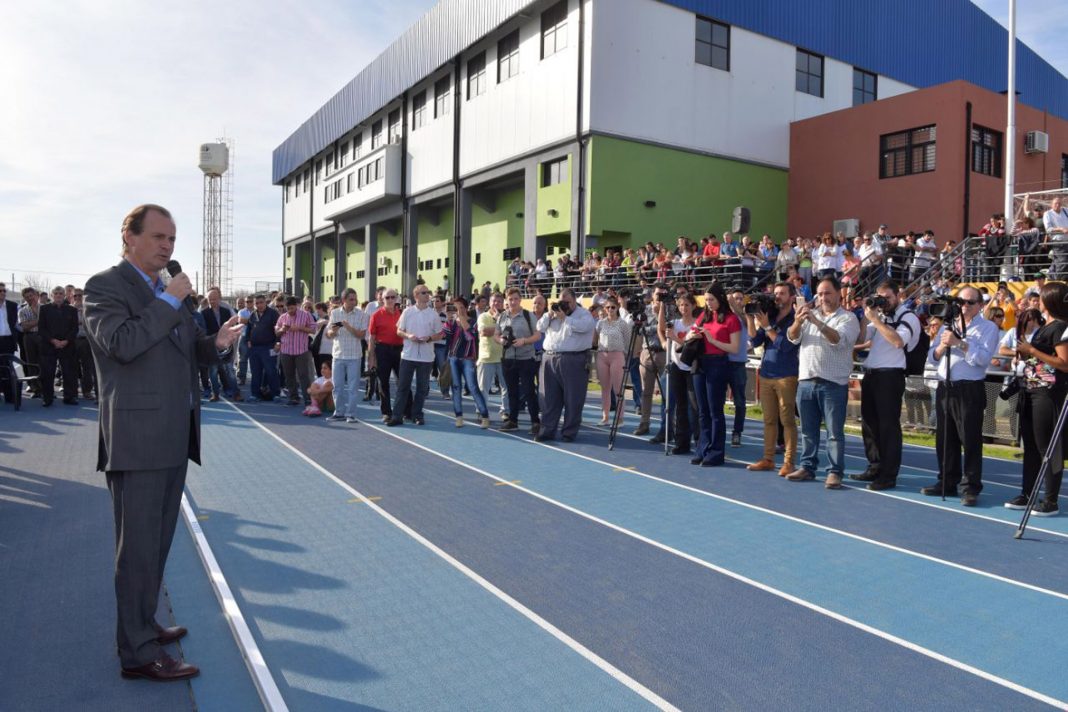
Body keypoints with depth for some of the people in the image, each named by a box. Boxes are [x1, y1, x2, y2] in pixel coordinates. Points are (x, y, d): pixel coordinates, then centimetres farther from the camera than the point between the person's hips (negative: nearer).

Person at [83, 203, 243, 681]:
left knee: (157, 542, 18)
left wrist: (217, 341, -2)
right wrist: (170, 301, -17)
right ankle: (138, 652, 8)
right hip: (137, 438, -8)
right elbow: (121, 343, -23)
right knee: (139, 546, -2)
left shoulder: (167, 291, 18)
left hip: (174, 437, 8)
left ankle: (143, 625, 32)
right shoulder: (104, 285, -7)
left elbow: (191, 350, 19)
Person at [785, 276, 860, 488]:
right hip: (806, 381, 4)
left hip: (833, 383, -4)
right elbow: (793, 338, 1)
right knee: (808, 429, 11)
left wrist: (816, 321, -32)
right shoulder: (810, 314, 14)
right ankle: (807, 467, 20)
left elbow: (839, 340, -19)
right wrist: (797, 322, -22)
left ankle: (835, 472, 3)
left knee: (835, 431, -2)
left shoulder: (848, 318, 0)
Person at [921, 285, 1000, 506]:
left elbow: (984, 358, -15)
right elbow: (932, 357, 11)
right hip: (944, 388, 6)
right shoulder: (947, 326, 18)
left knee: (970, 440, -4)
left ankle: (970, 488, 2)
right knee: (945, 438, 10)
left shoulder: (988, 328, 1)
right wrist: (943, 345, -8)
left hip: (970, 390, -5)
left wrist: (959, 342, -18)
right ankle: (947, 482, 20)